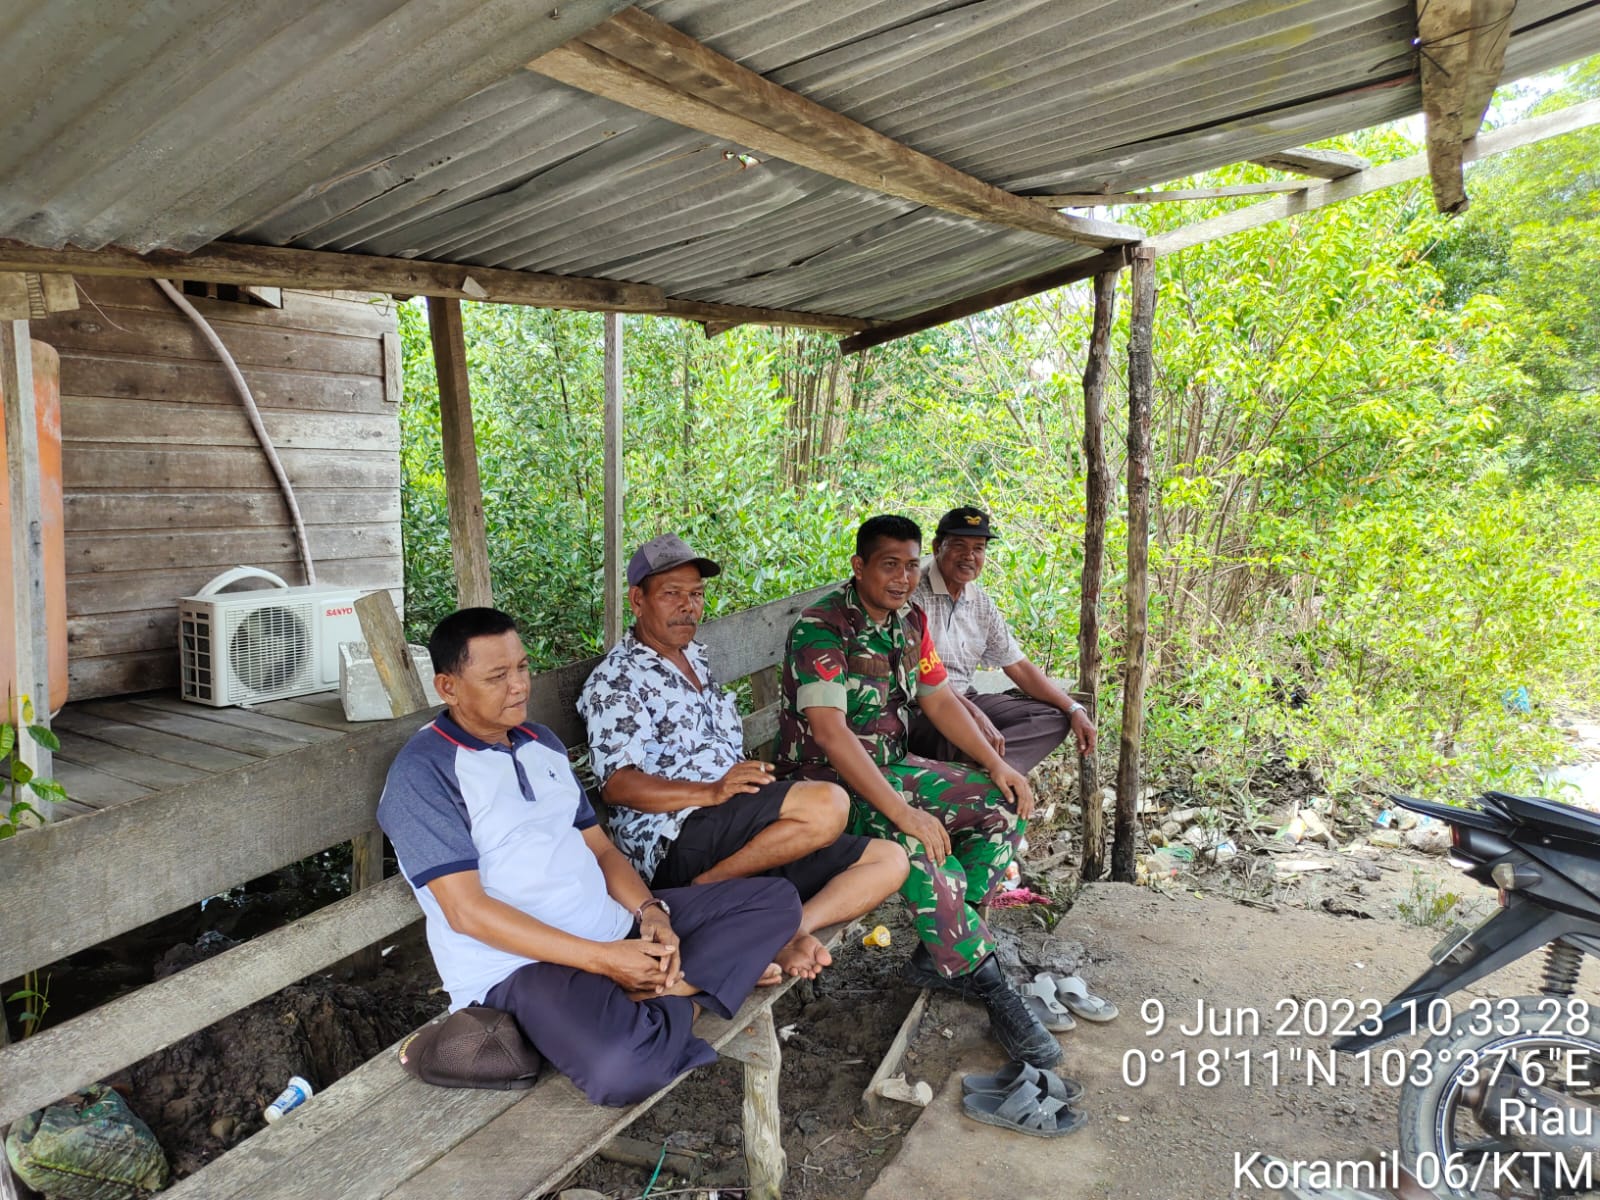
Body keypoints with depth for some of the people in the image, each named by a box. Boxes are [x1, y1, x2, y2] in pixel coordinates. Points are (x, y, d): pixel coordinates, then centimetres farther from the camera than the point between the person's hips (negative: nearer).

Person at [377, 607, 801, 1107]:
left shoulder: (542, 743, 16)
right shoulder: (422, 773, -9)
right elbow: (466, 910, -16)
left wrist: (650, 911, -5)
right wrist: (604, 959, -19)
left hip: (618, 931, 8)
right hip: (520, 964, -8)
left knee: (776, 898, 3)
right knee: (623, 1068, -38)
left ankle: (656, 997, -15)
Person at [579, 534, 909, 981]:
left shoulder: (696, 657, 23)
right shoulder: (616, 680, -3)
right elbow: (617, 784, -16)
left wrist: (754, 783, 11)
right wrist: (712, 792, -27)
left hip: (736, 834, 9)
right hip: (675, 844, -9)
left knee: (889, 860, -1)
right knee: (828, 804, -29)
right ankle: (709, 890, -15)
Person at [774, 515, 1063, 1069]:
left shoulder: (910, 620, 5)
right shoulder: (820, 628, -21)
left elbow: (938, 699, 13)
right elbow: (829, 731, -30)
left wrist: (996, 764, 0)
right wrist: (902, 812, -35)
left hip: (890, 768, 9)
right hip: (827, 782, -9)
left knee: (1006, 802, -2)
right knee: (921, 846, -33)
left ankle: (941, 952, 1)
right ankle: (985, 981, -11)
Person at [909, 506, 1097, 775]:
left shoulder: (981, 603, 12)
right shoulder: (915, 591, -10)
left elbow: (1018, 666, 14)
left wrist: (1074, 710, 3)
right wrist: (974, 715, -29)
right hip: (919, 708, -9)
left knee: (1054, 717, -7)